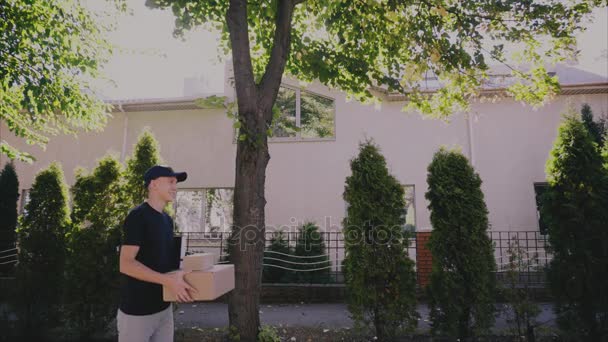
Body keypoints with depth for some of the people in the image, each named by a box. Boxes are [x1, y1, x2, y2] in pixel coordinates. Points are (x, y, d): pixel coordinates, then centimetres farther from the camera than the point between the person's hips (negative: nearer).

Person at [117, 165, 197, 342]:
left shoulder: (167, 220, 10)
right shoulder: (138, 216, -15)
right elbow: (126, 264, -21)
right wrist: (167, 280, -28)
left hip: (164, 307, 8)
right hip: (137, 310, -8)